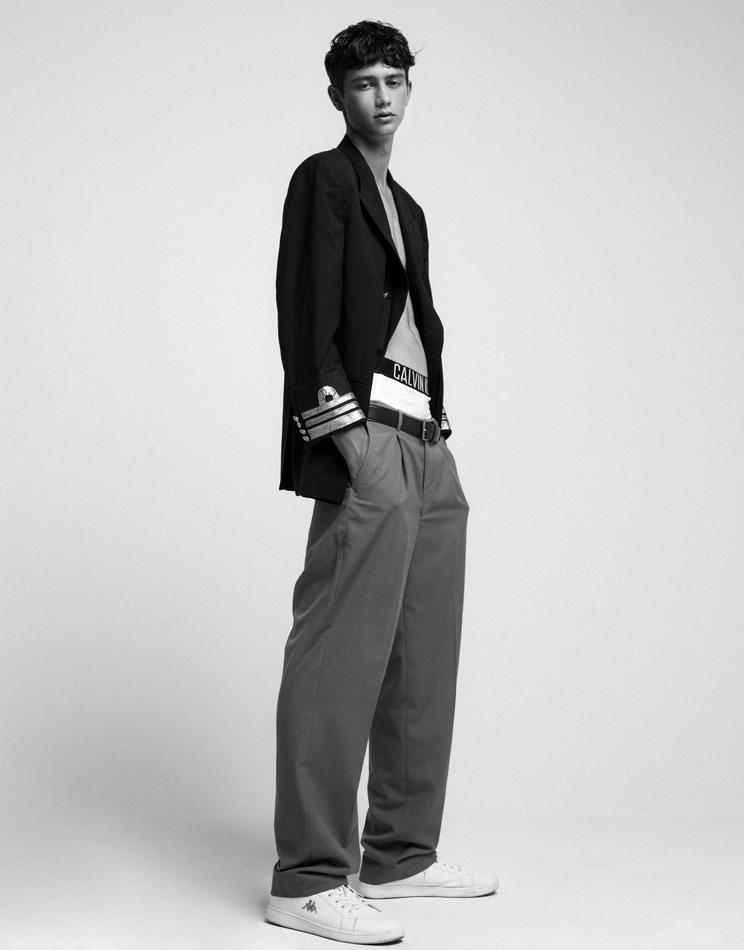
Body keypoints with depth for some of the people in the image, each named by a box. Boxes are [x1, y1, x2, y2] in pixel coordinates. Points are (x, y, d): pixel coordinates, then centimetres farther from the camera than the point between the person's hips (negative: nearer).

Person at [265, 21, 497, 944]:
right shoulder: (323, 179, 1)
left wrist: (439, 432, 12)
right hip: (365, 443, -9)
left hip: (426, 446, 9)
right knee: (341, 653, -11)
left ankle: (401, 853, 18)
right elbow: (304, 314, -9)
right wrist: (346, 426, -18)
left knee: (425, 663, 9)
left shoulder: (407, 207, 25)